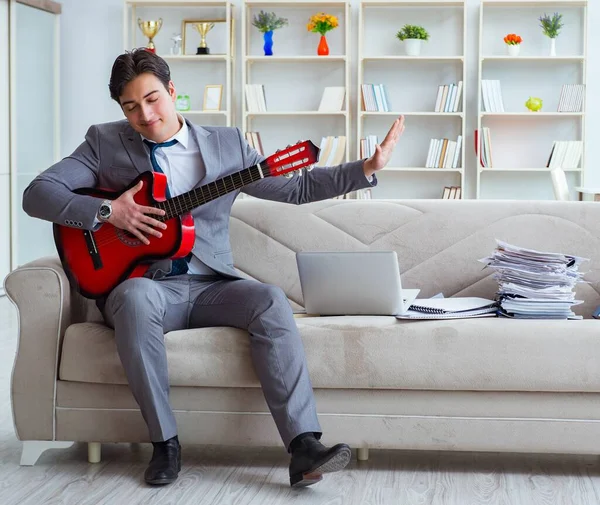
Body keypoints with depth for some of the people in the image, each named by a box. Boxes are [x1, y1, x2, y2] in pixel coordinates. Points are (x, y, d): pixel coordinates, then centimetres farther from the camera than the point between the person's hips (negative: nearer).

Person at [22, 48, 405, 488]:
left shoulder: (227, 144, 11)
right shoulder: (105, 143, 7)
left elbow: (296, 188, 12)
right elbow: (37, 194, -1)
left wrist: (369, 168, 3)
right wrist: (107, 212, -14)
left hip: (211, 285, 2)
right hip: (147, 284, -2)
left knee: (270, 300, -27)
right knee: (136, 296, -37)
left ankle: (304, 448, -35)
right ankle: (165, 443, -26)